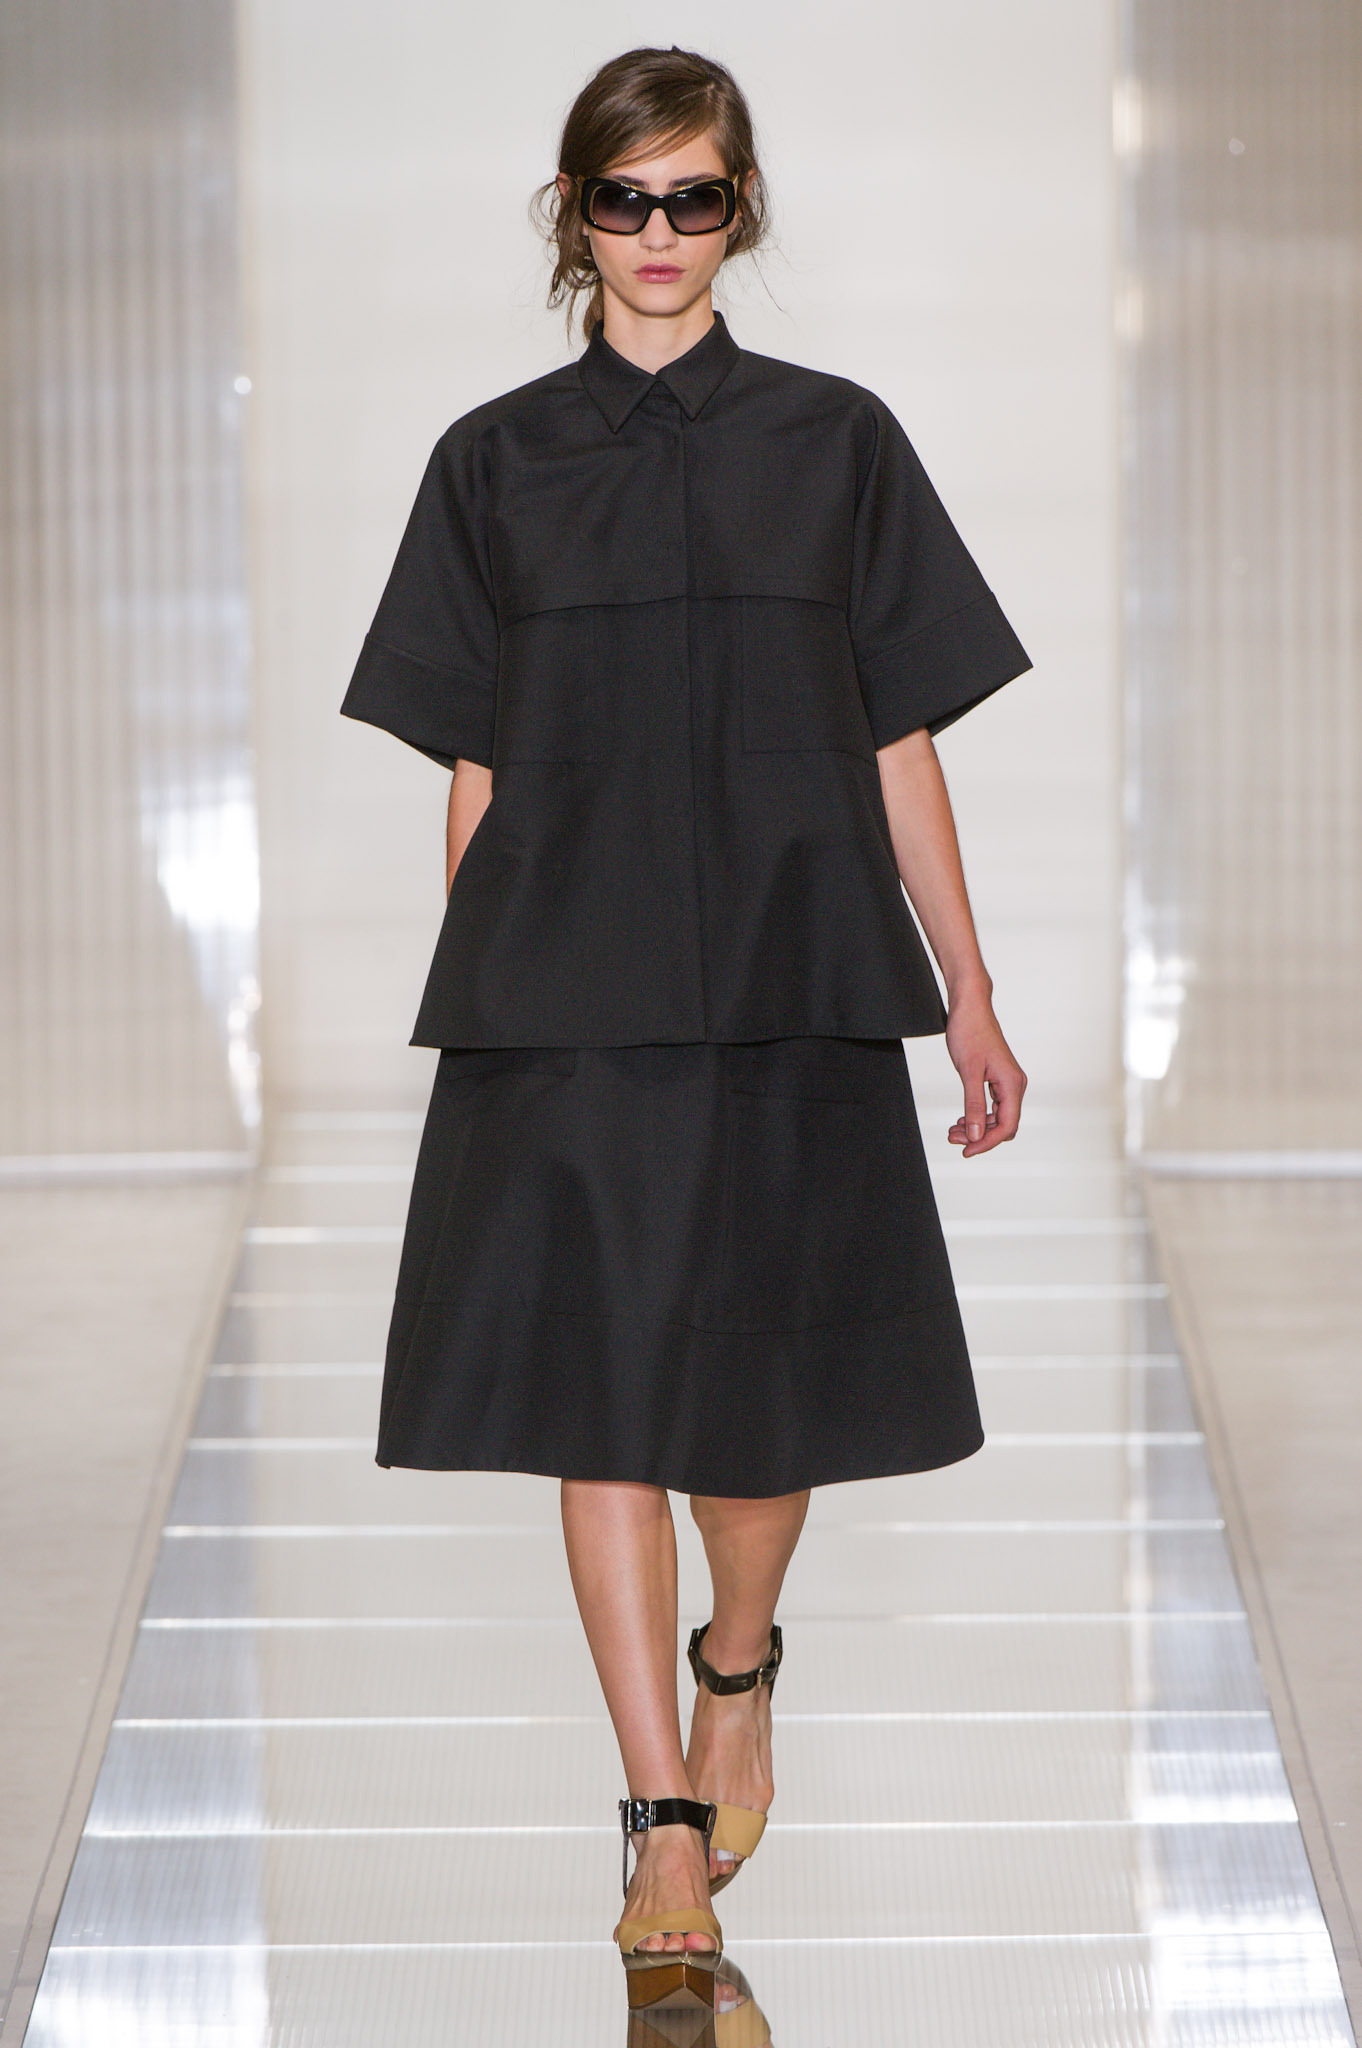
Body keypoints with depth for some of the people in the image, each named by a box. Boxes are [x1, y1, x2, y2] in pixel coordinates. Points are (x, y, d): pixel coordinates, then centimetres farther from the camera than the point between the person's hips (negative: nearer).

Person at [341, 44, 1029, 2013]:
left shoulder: (834, 443, 5)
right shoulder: (497, 462, 6)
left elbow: (900, 741, 7)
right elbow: (476, 764, 7)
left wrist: (968, 993, 5)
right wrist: (468, 1005, 4)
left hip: (787, 974, 0)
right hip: (565, 991, 0)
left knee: (767, 1372, 5)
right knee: (602, 1395, -3)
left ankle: (738, 1660, 36)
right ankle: (666, 1820, 5)